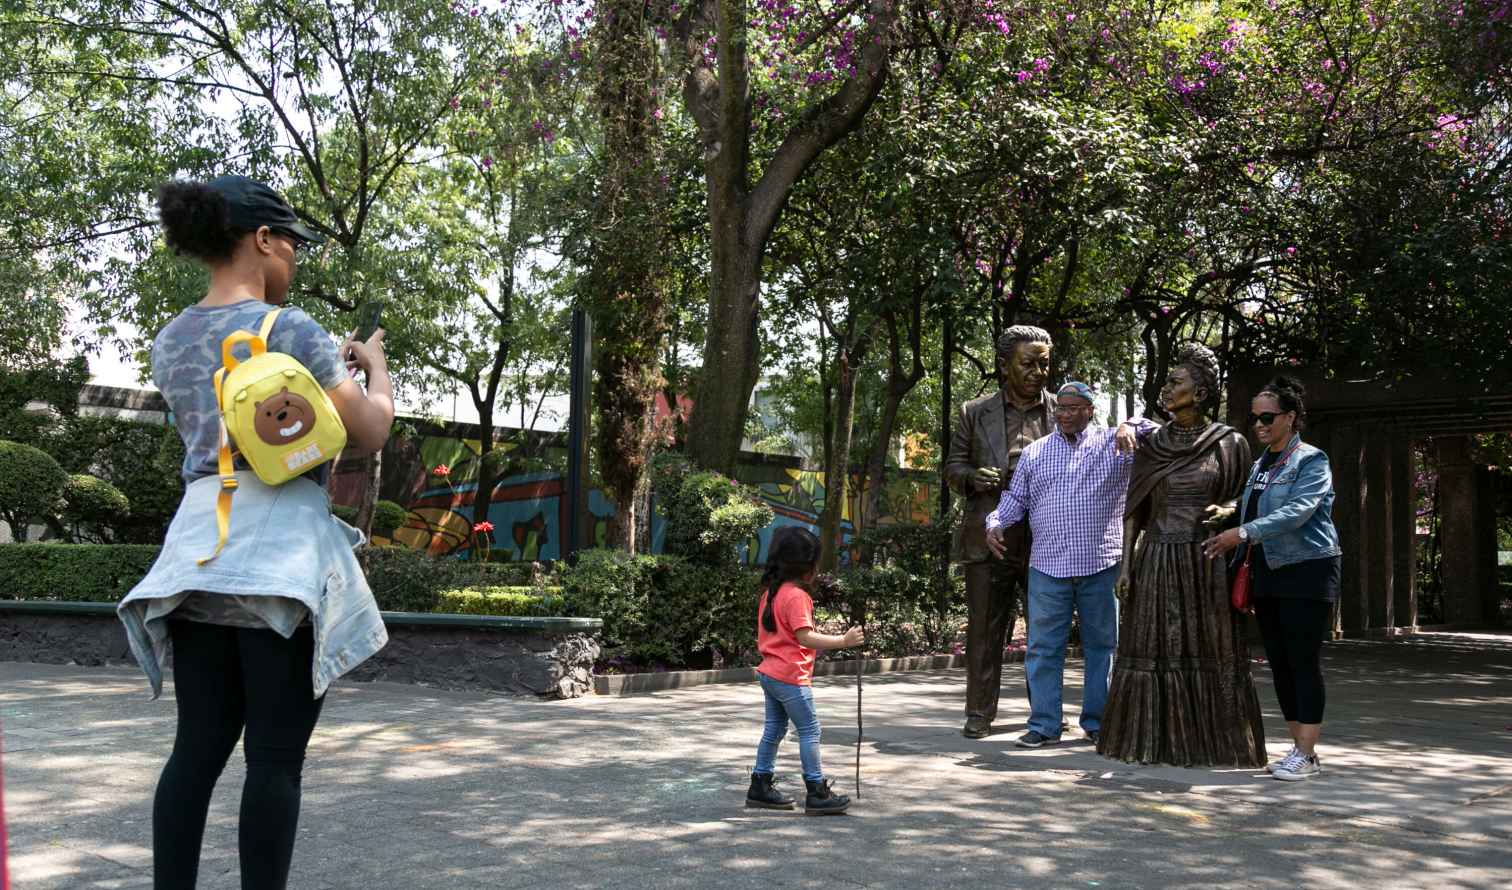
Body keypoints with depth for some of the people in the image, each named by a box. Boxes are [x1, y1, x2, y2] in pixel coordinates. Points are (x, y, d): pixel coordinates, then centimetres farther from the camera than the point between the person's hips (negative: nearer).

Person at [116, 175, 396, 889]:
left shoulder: (170, 341, 13)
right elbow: (371, 433, -4)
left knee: (198, 747, 8)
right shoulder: (290, 328, -7)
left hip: (197, 545, 7)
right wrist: (375, 368, 16)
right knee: (274, 755, -2)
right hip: (281, 550, -6)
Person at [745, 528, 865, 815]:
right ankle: (817, 794, -1)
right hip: (791, 677, -10)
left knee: (774, 729, 16)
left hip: (770, 672, 10)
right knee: (810, 731, -3)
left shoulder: (771, 591, 11)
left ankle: (760, 787, 21)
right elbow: (805, 637, -25)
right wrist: (843, 641, -24)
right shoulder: (796, 595, -18)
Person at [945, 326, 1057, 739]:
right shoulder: (975, 413, 6)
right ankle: (980, 713, 13)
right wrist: (972, 477, -14)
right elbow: (953, 465, 8)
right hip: (990, 538, -1)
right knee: (985, 630, 4)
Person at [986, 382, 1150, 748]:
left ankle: (1098, 722, 20)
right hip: (1047, 566, 1)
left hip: (1102, 566, -1)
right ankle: (1044, 725, 8)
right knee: (1043, 647, 1)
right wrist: (996, 522, -2)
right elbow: (1016, 498, 16)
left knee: (1103, 645, 8)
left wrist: (1130, 427, -20)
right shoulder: (1035, 452, 13)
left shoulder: (1114, 443, 6)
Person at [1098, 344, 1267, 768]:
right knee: (1152, 650, 3)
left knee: (1208, 653, 2)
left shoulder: (1229, 443, 0)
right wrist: (1126, 565, 0)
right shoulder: (1151, 446, 7)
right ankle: (1151, 740, 13)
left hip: (1207, 562, -2)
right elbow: (1134, 510, 7)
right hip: (1156, 562, 2)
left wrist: (1225, 511, -15)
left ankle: (1212, 740, 12)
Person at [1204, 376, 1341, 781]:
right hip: (1267, 573, 8)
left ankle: (1306, 754, -3)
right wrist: (1237, 564, 15)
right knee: (1279, 663, 8)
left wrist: (1243, 534, -28)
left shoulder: (1311, 461, -6)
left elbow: (1297, 511, -22)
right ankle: (1299, 747, 16)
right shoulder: (1259, 466, 17)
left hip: (1307, 571, -8)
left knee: (1304, 662, -6)